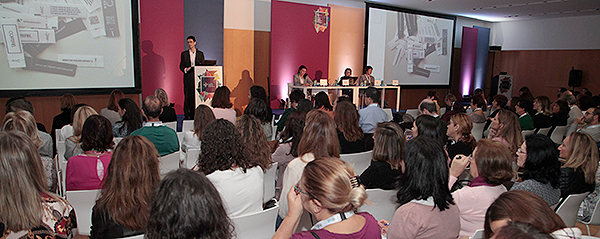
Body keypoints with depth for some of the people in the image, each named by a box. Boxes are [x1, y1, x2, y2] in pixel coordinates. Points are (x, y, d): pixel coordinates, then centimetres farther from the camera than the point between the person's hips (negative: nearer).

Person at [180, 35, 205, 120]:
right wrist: (185, 69, -12)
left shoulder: (200, 54, 11)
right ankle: (187, 115, 3)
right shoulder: (184, 54, 10)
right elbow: (181, 66, 9)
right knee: (188, 96, -3)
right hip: (188, 78, 0)